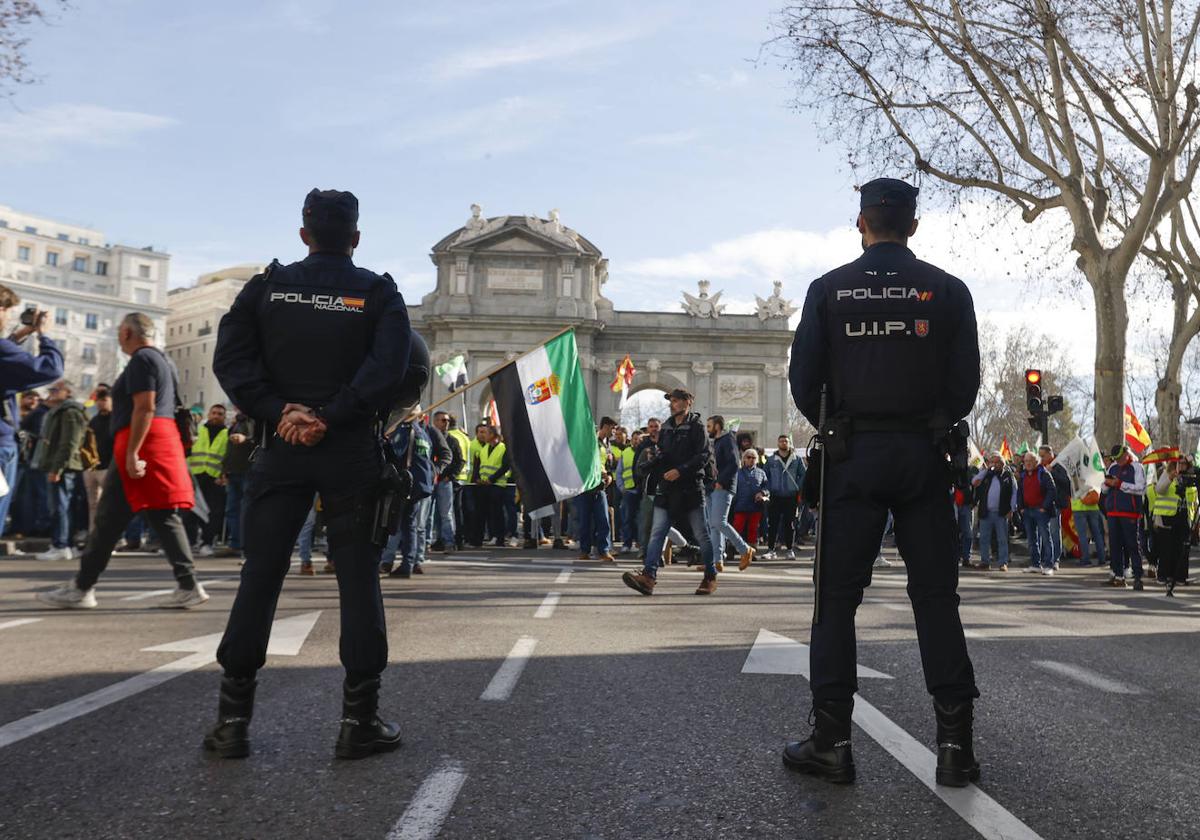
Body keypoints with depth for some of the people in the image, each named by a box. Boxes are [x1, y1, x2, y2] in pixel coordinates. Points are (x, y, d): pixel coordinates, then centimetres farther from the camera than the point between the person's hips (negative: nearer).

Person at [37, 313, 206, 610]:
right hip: (164, 439, 10)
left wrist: (131, 452, -22)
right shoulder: (162, 359, 22)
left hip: (142, 441, -10)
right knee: (163, 516, 6)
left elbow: (144, 408, -18)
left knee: (109, 518, -3)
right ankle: (188, 586, 1)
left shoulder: (141, 360, -8)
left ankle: (82, 588, 4)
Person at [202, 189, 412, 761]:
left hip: (282, 448, 2)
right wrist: (331, 418, -15)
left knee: (260, 574, 7)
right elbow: (389, 369, -14)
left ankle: (233, 719, 11)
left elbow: (230, 359, -4)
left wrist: (281, 411, -11)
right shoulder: (377, 293, 1)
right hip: (352, 451, -2)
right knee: (358, 578, 3)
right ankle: (359, 721, 5)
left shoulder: (267, 285, 7)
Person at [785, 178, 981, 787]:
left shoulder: (829, 289, 0)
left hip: (852, 455, -1)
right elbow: (965, 384, 1)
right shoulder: (947, 290, 2)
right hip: (923, 456, 1)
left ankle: (831, 743, 6)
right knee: (935, 597, 7)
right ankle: (955, 743, 9)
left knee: (837, 597, 3)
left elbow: (803, 381, -1)